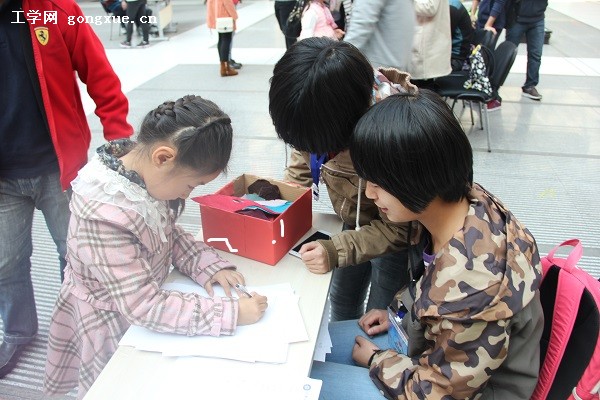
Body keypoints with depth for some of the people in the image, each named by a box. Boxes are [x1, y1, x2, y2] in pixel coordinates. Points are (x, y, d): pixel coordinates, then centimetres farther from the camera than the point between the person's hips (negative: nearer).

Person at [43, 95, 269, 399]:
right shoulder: (102, 217, -37)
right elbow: (146, 307, -32)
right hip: (112, 335, -6)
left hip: (141, 310, 7)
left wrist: (207, 266, -14)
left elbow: (169, 233, 2)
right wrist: (232, 313, -30)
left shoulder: (144, 172, -15)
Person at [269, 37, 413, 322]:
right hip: (356, 221, 6)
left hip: (393, 234, -6)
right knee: (342, 301, 26)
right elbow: (305, 152, -3)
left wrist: (337, 251, -37)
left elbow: (398, 229, -28)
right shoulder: (320, 105, -25)